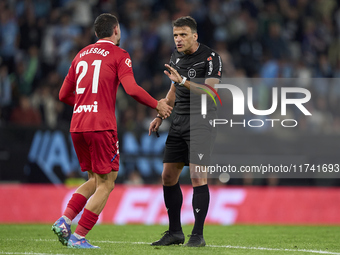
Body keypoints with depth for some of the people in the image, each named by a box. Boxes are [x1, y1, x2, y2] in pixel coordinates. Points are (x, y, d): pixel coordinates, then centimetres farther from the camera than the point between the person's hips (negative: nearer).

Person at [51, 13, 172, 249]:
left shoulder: (82, 55, 18)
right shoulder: (118, 55, 0)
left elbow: (64, 95, 21)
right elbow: (132, 89, -13)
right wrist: (157, 105, 1)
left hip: (77, 127, 7)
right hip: (101, 126, -7)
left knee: (95, 180, 20)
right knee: (106, 184, 1)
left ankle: (64, 221, 4)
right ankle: (79, 237, -5)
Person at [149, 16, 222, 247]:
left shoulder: (210, 58, -9)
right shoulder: (176, 57, 13)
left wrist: (183, 81, -27)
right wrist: (160, 117, 19)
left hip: (201, 122, -7)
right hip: (179, 123, 7)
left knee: (197, 176, -13)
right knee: (168, 176, 3)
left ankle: (198, 235, -9)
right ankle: (175, 232, 13)